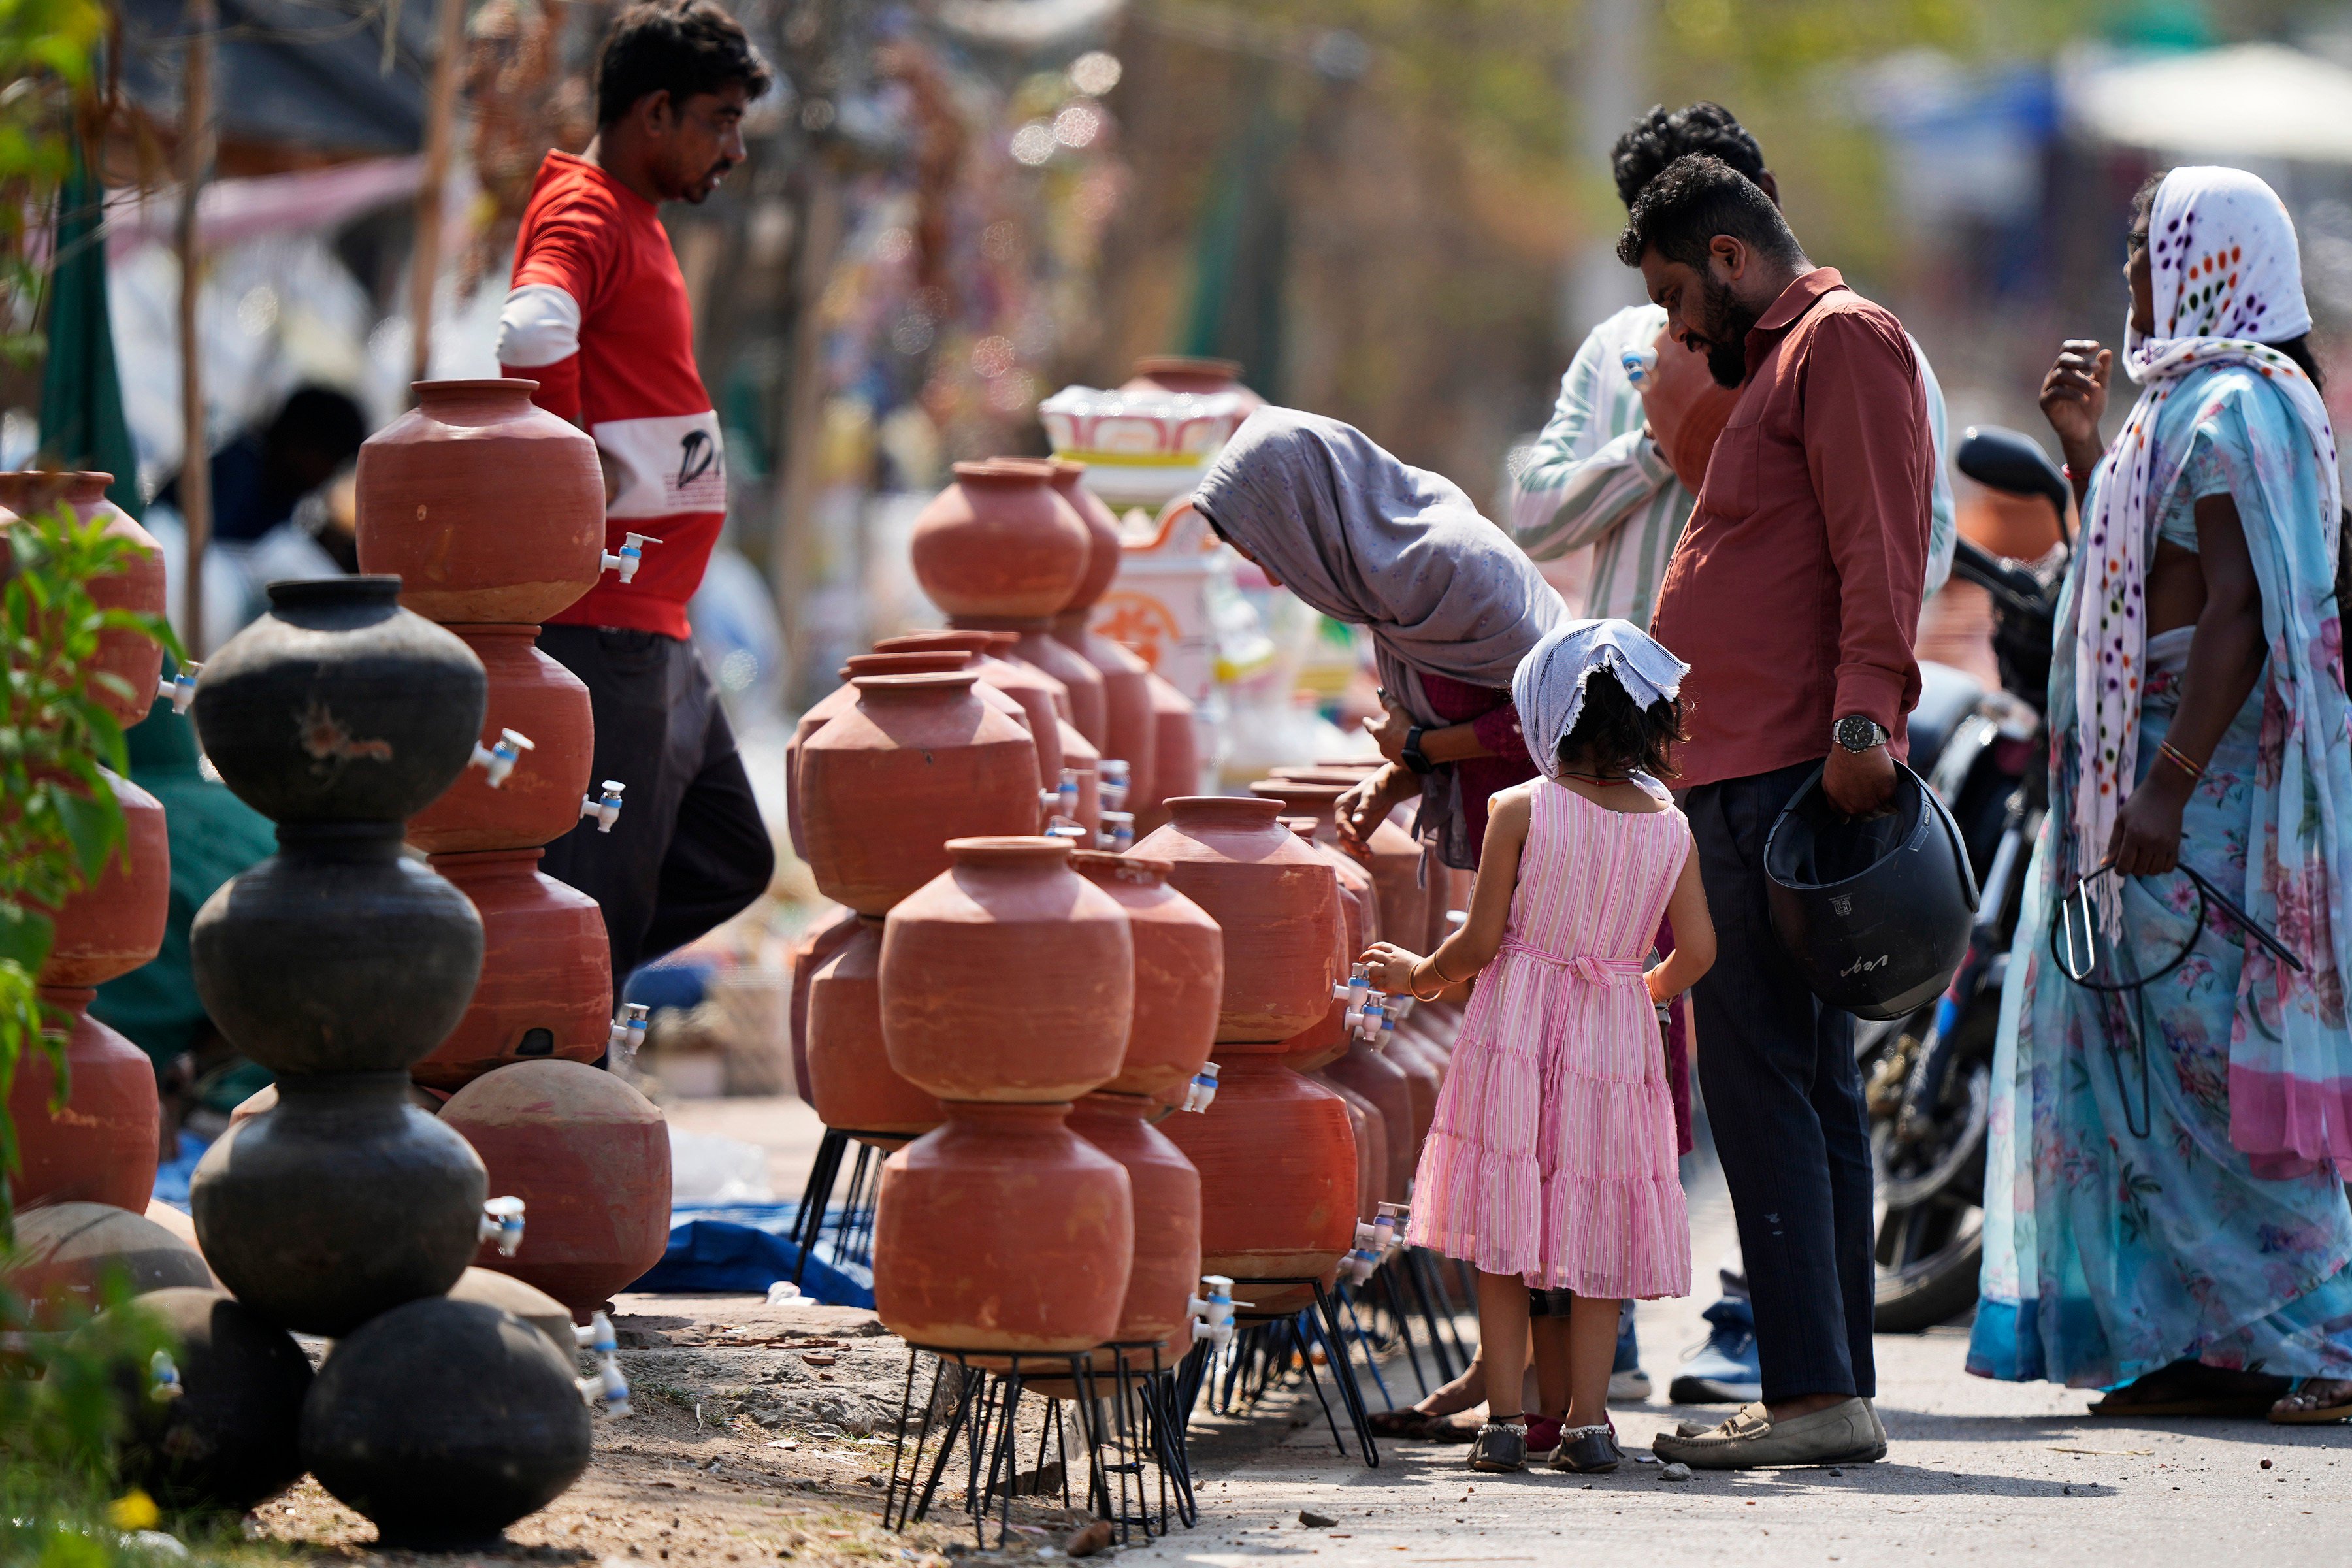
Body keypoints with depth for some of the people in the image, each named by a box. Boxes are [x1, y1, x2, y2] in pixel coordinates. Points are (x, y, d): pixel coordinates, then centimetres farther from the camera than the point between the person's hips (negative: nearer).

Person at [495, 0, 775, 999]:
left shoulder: (633, 221, 19)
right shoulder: (584, 216, -13)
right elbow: (532, 334, -33)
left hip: (652, 627, 10)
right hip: (603, 625, -10)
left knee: (727, 863, 14)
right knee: (607, 894, -7)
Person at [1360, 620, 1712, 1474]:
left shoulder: (1520, 810, -8)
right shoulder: (1671, 827, 0)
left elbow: (1481, 940, -8)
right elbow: (1696, 950, 1)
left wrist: (1419, 975, 11)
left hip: (1516, 1025, -2)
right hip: (1616, 1038, 2)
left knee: (1503, 1230, 4)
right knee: (1595, 1231, 9)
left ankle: (1507, 1414, 0)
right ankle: (1586, 1416, 3)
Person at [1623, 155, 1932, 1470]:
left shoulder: (1845, 340, -5)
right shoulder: (1783, 363, 26)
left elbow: (1880, 548, -16)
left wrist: (1861, 718, -27)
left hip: (1794, 771, -11)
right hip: (1754, 773, 11)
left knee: (1760, 1076, -14)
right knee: (1808, 1084, 9)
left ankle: (1814, 1391, -18)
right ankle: (1833, 1392, 10)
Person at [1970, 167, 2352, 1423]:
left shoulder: (2235, 409, -13)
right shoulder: (2186, 401, 18)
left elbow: (2239, 612, -21)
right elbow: (2130, 578, 26)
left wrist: (2168, 784, -26)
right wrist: (2082, 446, 17)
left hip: (2207, 781, -10)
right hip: (2151, 775, 10)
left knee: (2211, 1065, -8)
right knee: (2152, 1067, 10)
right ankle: (2203, 1346, 12)